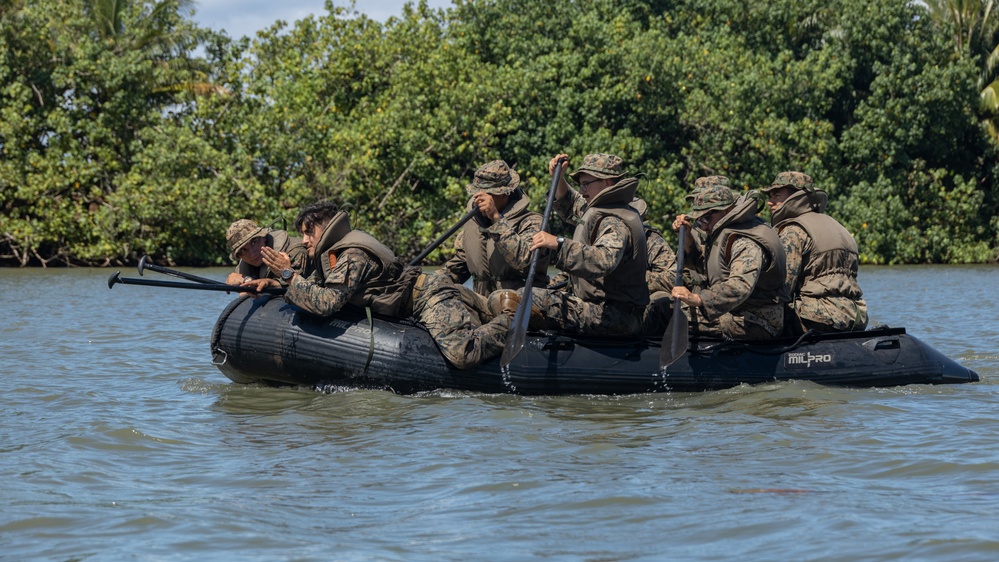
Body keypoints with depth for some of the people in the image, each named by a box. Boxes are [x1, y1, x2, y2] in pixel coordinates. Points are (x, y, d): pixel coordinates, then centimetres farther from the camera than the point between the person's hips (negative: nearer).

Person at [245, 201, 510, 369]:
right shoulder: (329, 258, 7)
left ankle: (511, 323, -8)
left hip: (432, 298, -10)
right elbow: (313, 286, 21)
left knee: (461, 354, -28)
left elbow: (325, 302, -35)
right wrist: (273, 284, 5)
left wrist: (289, 274, -27)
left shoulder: (353, 258, -24)